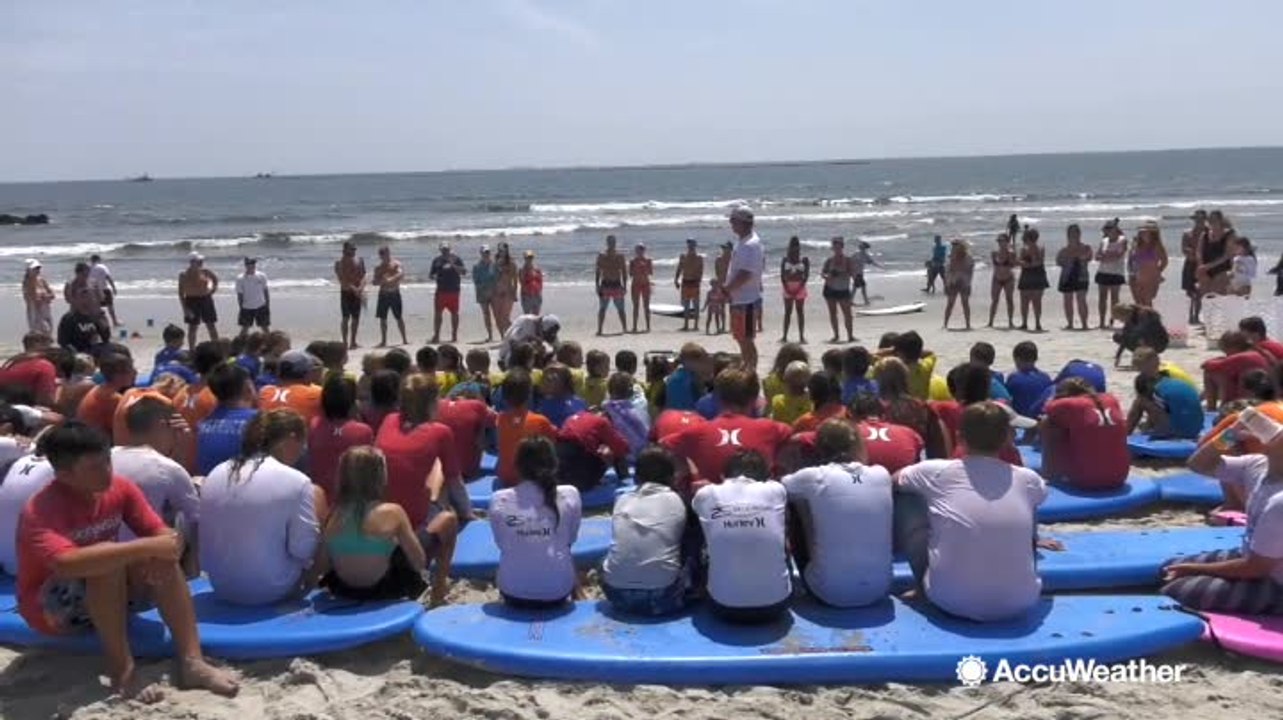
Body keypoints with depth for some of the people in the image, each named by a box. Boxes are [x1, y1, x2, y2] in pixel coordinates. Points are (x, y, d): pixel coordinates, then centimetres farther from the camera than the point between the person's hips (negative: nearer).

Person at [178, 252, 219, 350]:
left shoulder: (205, 271, -1)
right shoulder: (184, 275, -8)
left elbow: (215, 279, 20)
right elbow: (181, 293, -6)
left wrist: (213, 289, 7)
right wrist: (185, 308, -12)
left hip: (206, 300, 2)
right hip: (192, 301, -2)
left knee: (211, 326, 6)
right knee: (192, 328, 4)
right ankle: (192, 351, 13)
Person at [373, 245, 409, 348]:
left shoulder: (396, 264, 0)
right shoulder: (378, 267, 10)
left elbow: (401, 275, -17)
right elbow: (375, 282, 4)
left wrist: (390, 280, -30)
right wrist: (382, 281, -17)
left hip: (395, 294, -3)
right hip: (383, 294, 3)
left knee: (399, 317, 1)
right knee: (382, 318, 2)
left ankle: (404, 339, 8)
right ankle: (383, 341, 9)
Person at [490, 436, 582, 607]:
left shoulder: (499, 500, -8)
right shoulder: (570, 495, -8)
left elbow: (501, 544, 3)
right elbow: (570, 540, 5)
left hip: (513, 592, 0)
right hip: (557, 591, 0)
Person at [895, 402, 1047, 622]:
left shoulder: (937, 472, -3)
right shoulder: (1028, 479, 2)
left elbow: (895, 480, 21)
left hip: (952, 602, -2)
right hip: (1019, 604, 2)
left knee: (906, 498, 14)